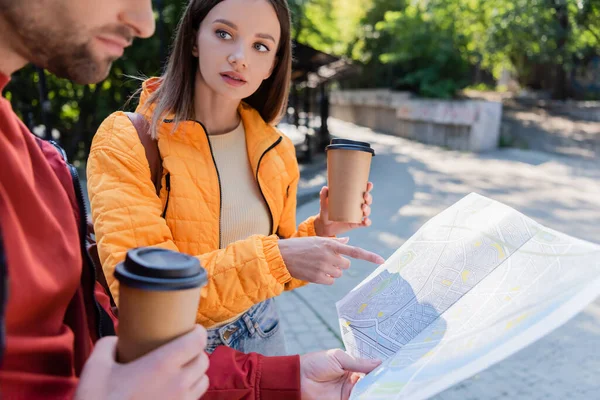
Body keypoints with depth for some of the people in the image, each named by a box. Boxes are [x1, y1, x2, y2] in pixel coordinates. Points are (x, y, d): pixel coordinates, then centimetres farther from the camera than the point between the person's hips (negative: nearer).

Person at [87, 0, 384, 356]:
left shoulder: (275, 151, -4)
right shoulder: (127, 141, -19)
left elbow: (272, 271, 5)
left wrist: (320, 233, -13)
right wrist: (273, 258, -32)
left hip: (260, 337, 4)